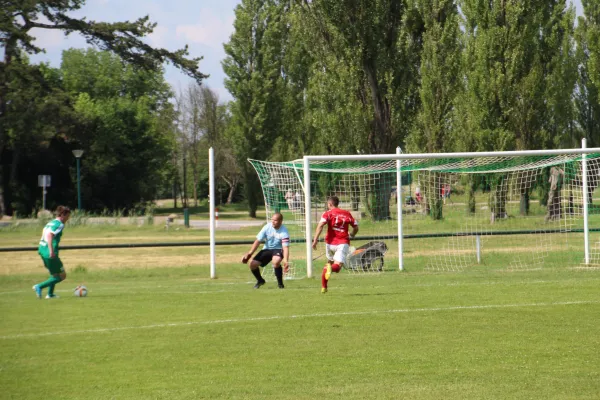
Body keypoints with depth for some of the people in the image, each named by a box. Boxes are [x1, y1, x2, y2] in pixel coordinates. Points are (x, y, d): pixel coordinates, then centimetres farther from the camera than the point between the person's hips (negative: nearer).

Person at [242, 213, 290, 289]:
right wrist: (249, 254, -14)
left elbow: (285, 247, -28)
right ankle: (260, 280, 19)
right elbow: (258, 241, -6)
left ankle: (280, 283, -14)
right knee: (253, 264, -12)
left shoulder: (284, 231, -21)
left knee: (275, 262, -38)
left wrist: (285, 260, -44)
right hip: (267, 249, 4)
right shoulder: (267, 227, -11)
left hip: (278, 249, -4)